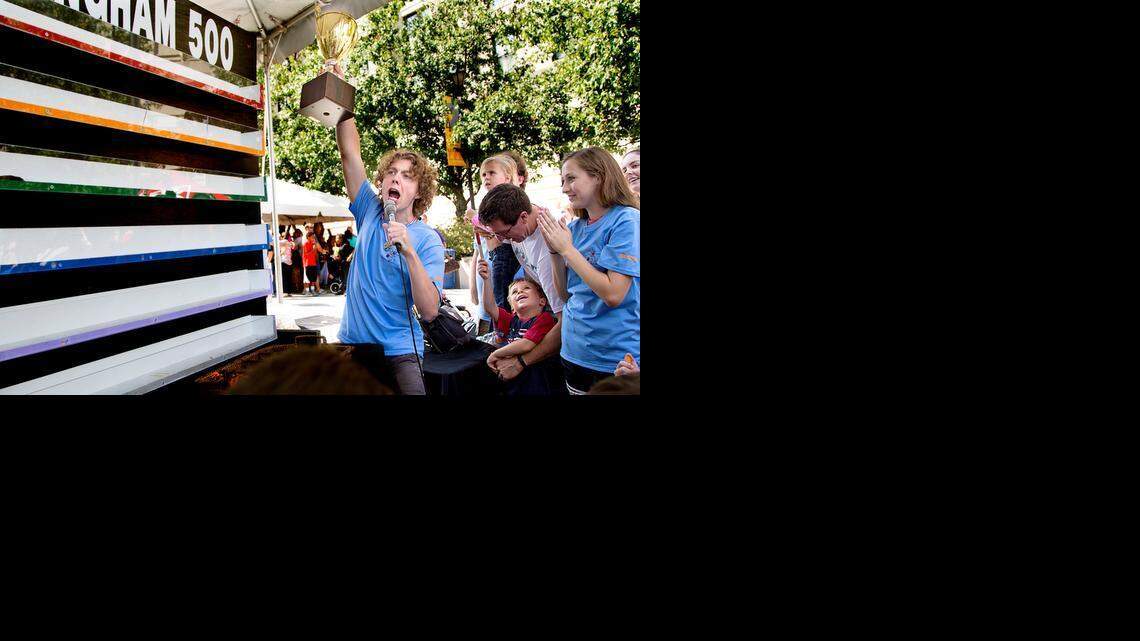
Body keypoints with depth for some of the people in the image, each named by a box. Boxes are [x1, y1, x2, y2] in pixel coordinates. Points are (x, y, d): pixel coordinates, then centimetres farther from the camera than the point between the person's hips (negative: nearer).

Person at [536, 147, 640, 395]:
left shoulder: (626, 220, -13)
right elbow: (566, 293, 10)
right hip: (575, 353, 7)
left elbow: (613, 295, -21)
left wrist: (567, 249, -16)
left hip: (615, 357, -7)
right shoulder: (575, 228, 6)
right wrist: (555, 251, -5)